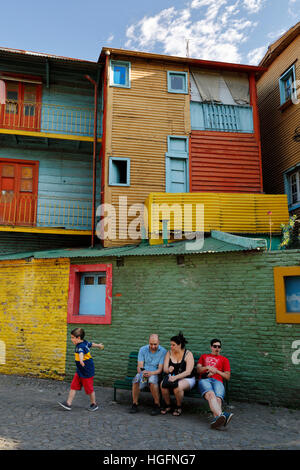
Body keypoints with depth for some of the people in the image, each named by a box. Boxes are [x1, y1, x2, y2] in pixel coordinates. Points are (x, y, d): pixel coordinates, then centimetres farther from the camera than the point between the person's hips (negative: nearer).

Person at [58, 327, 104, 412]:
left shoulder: (81, 346, -27)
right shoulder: (85, 342, 1)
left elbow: (81, 353, -50)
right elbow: (91, 344, 20)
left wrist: (81, 360, -73)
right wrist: (99, 345, 41)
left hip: (87, 372, -9)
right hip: (79, 371, 9)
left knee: (89, 389, 7)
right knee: (73, 386, 7)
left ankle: (94, 404, 26)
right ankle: (68, 403, 13)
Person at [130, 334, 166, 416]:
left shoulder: (163, 351, -7)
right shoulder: (143, 349, 0)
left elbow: (160, 369, -11)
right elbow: (139, 366, -4)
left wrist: (151, 373, -30)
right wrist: (142, 372, -27)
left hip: (155, 374, -2)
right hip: (143, 372, 2)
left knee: (152, 380, -37)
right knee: (136, 379, -31)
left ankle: (157, 405, -18)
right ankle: (135, 404, -14)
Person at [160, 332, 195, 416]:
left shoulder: (188, 354, -9)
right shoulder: (169, 353, 4)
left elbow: (188, 372, -17)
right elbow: (164, 369, -1)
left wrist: (176, 377, -29)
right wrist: (168, 370, -26)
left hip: (187, 379, -4)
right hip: (172, 377, 4)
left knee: (177, 386, -35)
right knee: (163, 384, -26)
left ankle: (179, 407, -7)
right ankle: (168, 406, -3)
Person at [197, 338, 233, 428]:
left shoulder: (224, 359, 29)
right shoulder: (204, 356, 33)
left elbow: (227, 376, 21)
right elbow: (198, 369, 19)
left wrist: (216, 371, 6)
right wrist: (208, 368, 0)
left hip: (217, 381, 1)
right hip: (204, 380, -1)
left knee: (218, 398, -36)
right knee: (210, 394, -38)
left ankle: (216, 418, -62)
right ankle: (221, 415, -61)